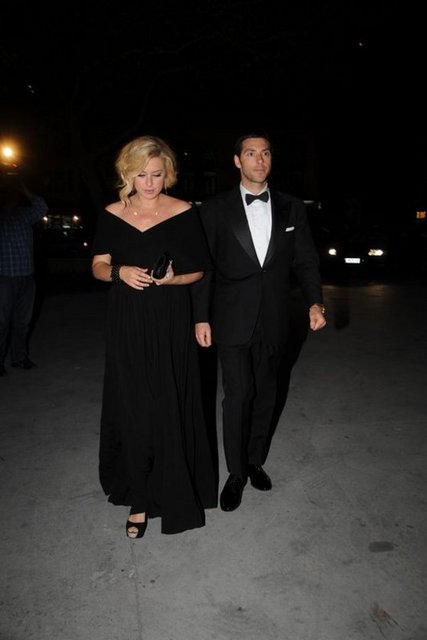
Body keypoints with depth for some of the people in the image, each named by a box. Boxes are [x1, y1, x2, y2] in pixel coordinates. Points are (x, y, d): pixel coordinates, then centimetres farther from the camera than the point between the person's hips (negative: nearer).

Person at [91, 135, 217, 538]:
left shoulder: (183, 213, -1)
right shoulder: (112, 215, 4)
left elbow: (199, 269, 3)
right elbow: (98, 267, 9)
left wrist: (172, 278, -17)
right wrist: (119, 272, -13)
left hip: (170, 323, -1)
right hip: (127, 325, 2)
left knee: (168, 407, 4)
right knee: (133, 409, 5)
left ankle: (171, 491, 26)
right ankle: (139, 498, 21)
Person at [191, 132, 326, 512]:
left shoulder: (292, 209, 7)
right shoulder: (215, 209, 0)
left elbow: (306, 260, 6)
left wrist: (315, 301, -11)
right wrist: (201, 318, -5)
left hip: (274, 320, 3)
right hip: (233, 320, -2)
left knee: (266, 393, 12)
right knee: (238, 394, -3)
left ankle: (256, 461, 32)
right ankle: (236, 473, 16)